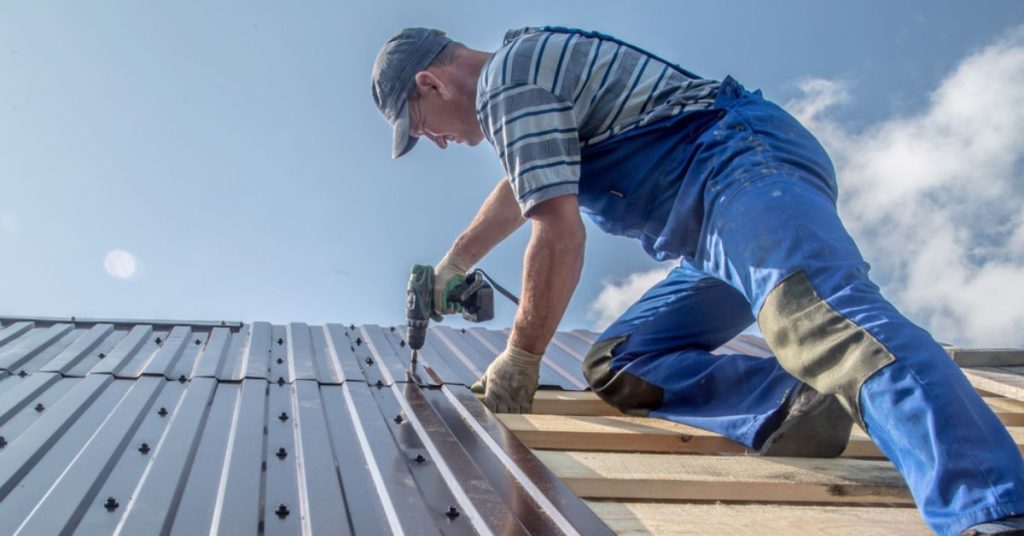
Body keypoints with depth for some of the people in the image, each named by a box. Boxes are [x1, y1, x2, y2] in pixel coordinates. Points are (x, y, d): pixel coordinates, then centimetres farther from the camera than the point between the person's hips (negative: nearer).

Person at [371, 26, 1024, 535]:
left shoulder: (509, 78, -6)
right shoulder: (529, 64, 27)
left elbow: (559, 231, -14)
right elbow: (521, 188, 43)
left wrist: (521, 357, -2)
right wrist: (450, 269, 50)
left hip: (749, 163, -10)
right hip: (720, 217, 10)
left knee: (818, 311, -37)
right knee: (616, 366, 5)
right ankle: (792, 405, -16)